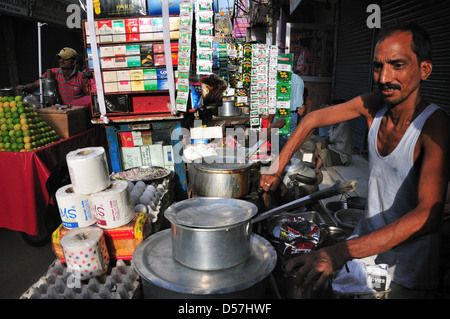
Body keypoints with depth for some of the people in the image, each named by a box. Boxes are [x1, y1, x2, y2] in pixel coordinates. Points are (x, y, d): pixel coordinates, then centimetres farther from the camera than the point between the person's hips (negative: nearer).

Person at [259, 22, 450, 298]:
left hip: (408, 268, -4)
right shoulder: (374, 105, -11)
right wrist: (277, 170, -5)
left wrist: (341, 252, -48)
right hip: (367, 238, 4)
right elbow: (312, 119, 0)